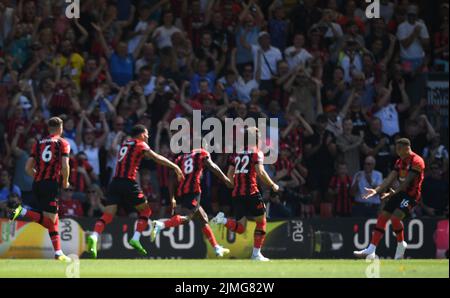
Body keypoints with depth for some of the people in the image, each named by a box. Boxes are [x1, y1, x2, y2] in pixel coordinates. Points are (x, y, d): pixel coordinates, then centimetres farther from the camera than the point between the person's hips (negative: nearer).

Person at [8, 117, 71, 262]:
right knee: (49, 222, -10)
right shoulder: (62, 143, 2)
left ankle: (58, 253, 11)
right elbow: (65, 166, -10)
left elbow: (28, 167, 12)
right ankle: (22, 211, -26)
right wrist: (65, 183, 6)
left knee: (54, 219, 15)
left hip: (37, 184, 7)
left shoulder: (39, 143, 17)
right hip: (51, 184, -7)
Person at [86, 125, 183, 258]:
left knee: (107, 215, -2)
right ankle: (136, 238, 0)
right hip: (128, 182, -5)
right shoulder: (140, 145, 2)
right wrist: (175, 167, 10)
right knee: (146, 210, 12)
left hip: (115, 182, 5)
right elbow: (157, 158, 2)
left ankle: (94, 236, -27)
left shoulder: (125, 143, 21)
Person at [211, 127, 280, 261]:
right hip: (251, 192, -6)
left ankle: (223, 220, -20)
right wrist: (272, 185, 0)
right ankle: (256, 253, 7)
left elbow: (229, 174, 17)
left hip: (236, 194, 6)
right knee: (261, 222, 11)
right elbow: (260, 172, -13)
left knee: (240, 228, 8)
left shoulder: (237, 153, 17)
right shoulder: (256, 153, -1)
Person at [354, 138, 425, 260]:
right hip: (399, 193, 8)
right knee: (382, 217, -1)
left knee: (395, 217, -24)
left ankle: (401, 244, 1)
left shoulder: (416, 161, -14)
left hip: (411, 194, -8)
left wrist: (393, 192, -26)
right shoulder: (399, 161, 12)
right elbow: (390, 179, 7)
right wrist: (376, 190, -5)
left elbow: (407, 182, -21)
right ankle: (371, 250, -1)